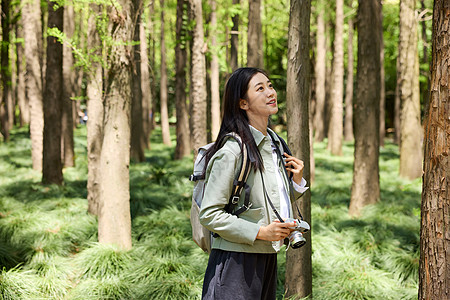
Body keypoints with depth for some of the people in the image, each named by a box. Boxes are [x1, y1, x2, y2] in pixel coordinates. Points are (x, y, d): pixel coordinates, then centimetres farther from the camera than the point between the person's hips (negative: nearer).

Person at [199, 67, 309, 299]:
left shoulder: (275, 145, 11)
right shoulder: (231, 151, -15)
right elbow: (209, 214, -17)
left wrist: (297, 181, 3)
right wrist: (261, 232, -20)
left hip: (267, 259, 8)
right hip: (236, 261, -8)